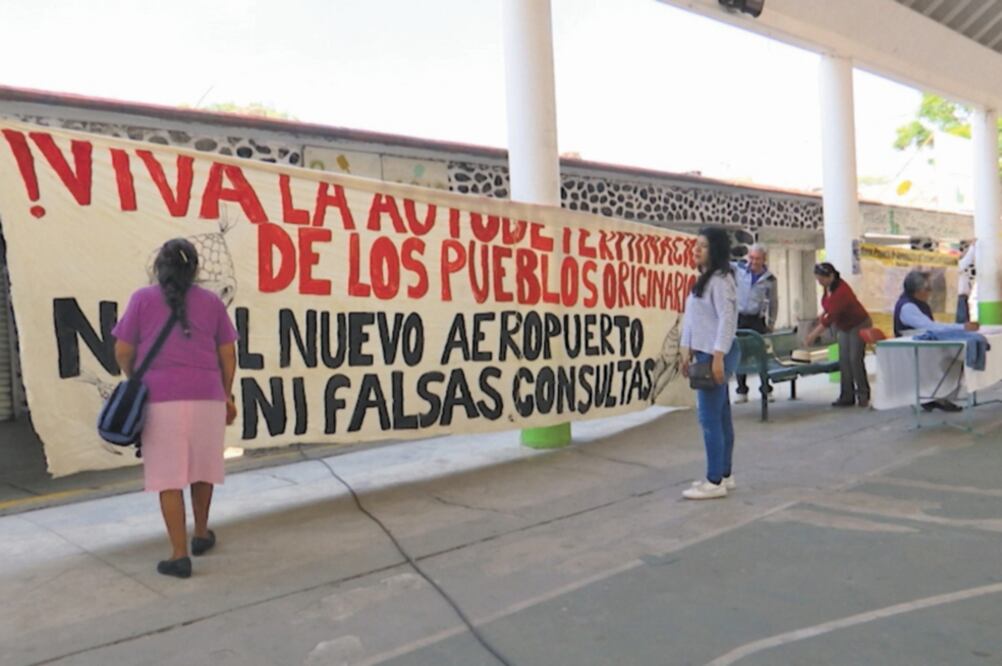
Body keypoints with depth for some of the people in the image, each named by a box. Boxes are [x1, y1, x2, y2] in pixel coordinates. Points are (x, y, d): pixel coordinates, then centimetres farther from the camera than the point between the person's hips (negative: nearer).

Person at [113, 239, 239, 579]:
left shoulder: (142, 299, 2)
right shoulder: (211, 301, 7)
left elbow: (123, 352, 2)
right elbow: (228, 355, 7)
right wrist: (227, 395, 16)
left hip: (160, 398, -2)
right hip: (206, 395, 2)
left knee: (168, 477, 3)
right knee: (202, 467, 19)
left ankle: (179, 555, 4)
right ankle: (201, 533, 34)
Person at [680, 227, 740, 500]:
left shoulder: (720, 279, -13)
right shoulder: (703, 279, 17)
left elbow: (727, 319, -20)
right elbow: (691, 318, 17)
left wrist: (718, 357, -24)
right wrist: (688, 352, 15)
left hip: (717, 354, -10)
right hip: (706, 353, 10)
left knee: (709, 417, -8)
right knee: (720, 416, 13)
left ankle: (715, 481, -1)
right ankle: (724, 475, 21)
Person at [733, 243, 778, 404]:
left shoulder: (769, 279, -1)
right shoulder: (739, 268, -2)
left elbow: (774, 303, 8)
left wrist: (771, 324, 7)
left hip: (757, 320, 0)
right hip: (738, 318, 0)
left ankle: (766, 389, 18)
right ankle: (742, 391, 12)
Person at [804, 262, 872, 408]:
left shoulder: (841, 291, -32)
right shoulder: (828, 286, -7)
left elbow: (831, 317, -33)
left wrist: (814, 335, -32)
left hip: (859, 325, -8)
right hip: (843, 326, 8)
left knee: (855, 359, -12)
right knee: (844, 360, 1)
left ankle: (863, 396, -1)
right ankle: (847, 396, 1)